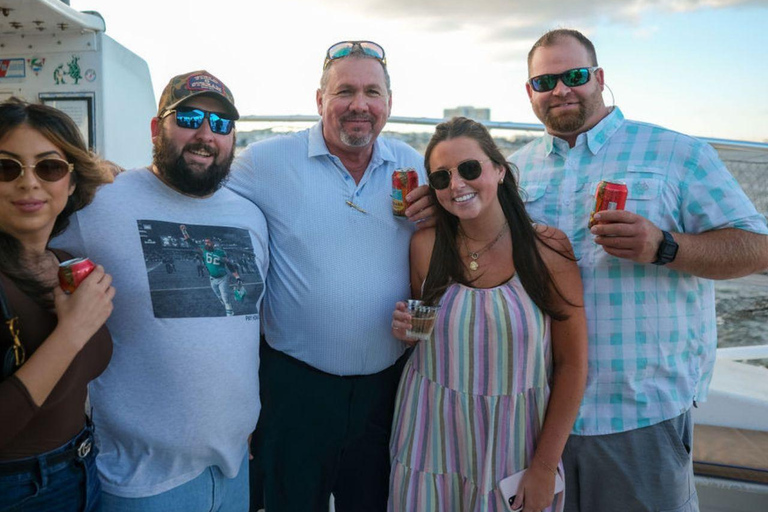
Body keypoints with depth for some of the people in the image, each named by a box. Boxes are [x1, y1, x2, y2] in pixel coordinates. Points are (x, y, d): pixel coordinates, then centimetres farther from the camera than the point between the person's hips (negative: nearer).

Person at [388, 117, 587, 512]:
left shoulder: (548, 248, -12)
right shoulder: (425, 245, -6)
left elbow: (572, 365, -7)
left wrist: (545, 468, -6)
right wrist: (407, 330, -13)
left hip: (515, 446, -1)